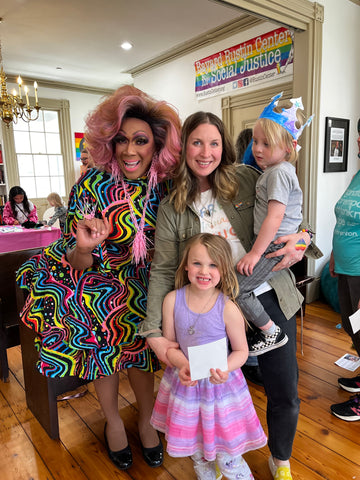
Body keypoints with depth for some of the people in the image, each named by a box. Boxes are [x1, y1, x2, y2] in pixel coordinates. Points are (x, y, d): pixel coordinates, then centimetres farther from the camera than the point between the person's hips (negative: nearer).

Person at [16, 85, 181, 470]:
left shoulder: (165, 185, -9)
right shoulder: (92, 185, -17)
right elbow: (78, 262, -16)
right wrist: (84, 248, -37)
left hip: (139, 280, 1)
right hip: (94, 274, -1)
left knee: (134, 329, -15)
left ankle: (146, 419, 11)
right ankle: (113, 420, 11)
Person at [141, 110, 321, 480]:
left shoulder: (246, 178, 0)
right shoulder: (172, 207, -2)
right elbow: (163, 270, -6)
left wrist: (302, 239, -12)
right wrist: (153, 332, -14)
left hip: (270, 298, 1)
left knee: (285, 394, 12)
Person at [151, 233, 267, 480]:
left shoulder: (228, 308, -20)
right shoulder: (172, 300, -13)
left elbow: (241, 350, -9)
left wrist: (225, 369, -27)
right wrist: (181, 365, -23)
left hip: (220, 386, -3)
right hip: (185, 383, 3)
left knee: (227, 458, 10)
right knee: (197, 453, 25)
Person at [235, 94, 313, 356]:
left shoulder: (279, 172, -16)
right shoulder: (273, 170, 15)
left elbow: (275, 216, -22)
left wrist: (255, 252, -21)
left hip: (274, 246, -10)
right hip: (270, 243, 10)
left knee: (236, 289, -10)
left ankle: (272, 332, 5)